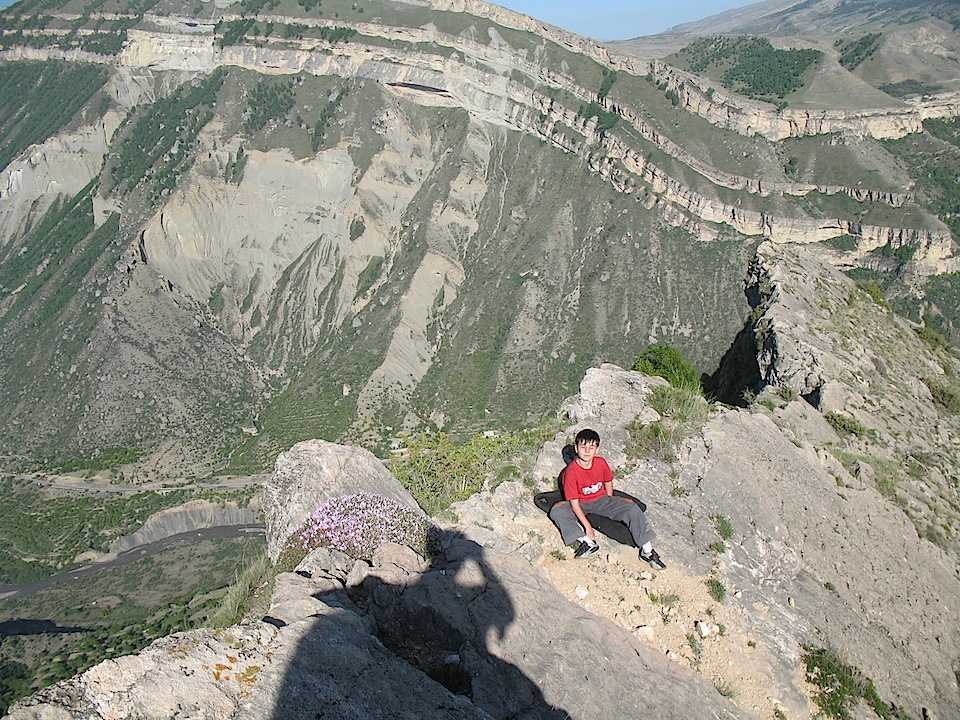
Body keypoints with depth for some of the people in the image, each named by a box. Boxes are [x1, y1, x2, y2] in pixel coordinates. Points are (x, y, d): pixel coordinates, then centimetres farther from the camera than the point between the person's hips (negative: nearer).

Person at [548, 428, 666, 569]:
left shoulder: (601, 463, -13)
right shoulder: (571, 471, -24)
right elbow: (574, 503, -22)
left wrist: (610, 505, 3)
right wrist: (587, 527, -25)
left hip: (602, 500, 2)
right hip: (581, 505, -2)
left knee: (633, 508, -19)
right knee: (556, 512, -30)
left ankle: (647, 550, -14)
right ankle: (588, 542, -38)